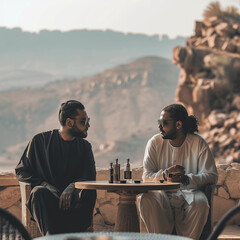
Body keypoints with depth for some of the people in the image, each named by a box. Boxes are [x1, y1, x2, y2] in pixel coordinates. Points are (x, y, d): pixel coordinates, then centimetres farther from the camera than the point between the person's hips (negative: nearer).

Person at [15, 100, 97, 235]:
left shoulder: (84, 146, 17)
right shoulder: (40, 140, 10)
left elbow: (90, 176, 5)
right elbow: (21, 171, 9)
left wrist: (72, 186, -18)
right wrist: (46, 185, -9)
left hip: (72, 196, 1)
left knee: (89, 192, -32)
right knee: (39, 192, -36)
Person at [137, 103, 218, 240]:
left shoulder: (198, 144, -2)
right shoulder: (155, 143, 3)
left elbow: (211, 175, -6)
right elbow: (147, 176, 1)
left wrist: (186, 179, -23)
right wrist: (165, 174, -21)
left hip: (189, 192, -1)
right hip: (163, 193, 1)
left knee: (200, 203, -35)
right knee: (145, 200, -31)